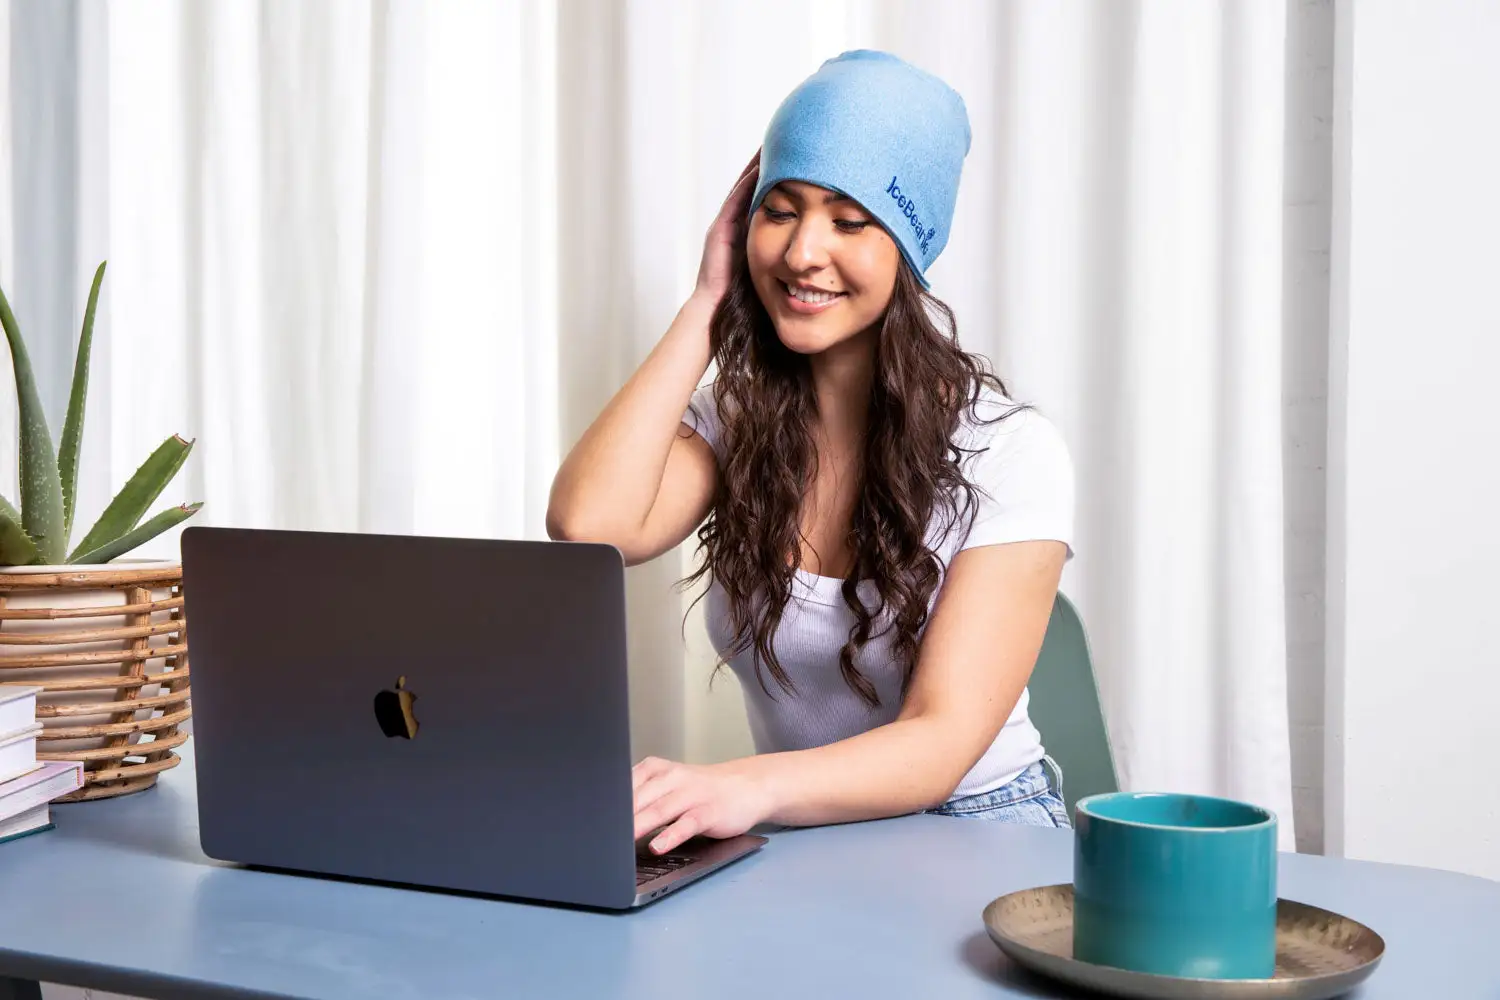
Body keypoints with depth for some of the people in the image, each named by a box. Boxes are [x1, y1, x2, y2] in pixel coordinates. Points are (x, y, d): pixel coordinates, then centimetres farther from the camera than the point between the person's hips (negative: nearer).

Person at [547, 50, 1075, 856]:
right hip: (798, 838, 4)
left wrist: (751, 784, -42)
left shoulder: (1009, 452, -14)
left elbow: (943, 740, -22)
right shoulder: (733, 419, 1)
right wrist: (707, 305, -12)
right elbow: (588, 527, -20)